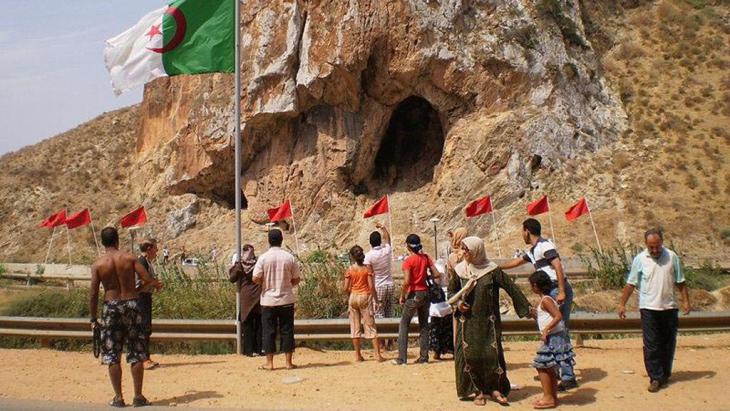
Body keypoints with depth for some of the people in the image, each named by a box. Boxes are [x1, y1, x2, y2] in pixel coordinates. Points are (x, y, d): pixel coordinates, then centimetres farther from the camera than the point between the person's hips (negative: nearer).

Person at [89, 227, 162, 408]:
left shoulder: (97, 264, -3)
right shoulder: (129, 258, -3)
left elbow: (93, 294, -4)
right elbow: (148, 280, -9)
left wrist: (93, 319, 5)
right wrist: (157, 284, 13)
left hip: (111, 307, 0)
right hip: (131, 304, 0)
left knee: (112, 355, 9)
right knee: (136, 354, 8)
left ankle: (118, 397, 9)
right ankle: (138, 396, 9)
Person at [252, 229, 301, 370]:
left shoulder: (263, 258, -8)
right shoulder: (289, 257, -3)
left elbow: (256, 278, -10)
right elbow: (296, 279, 2)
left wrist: (266, 281, 10)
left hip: (268, 300, -1)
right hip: (286, 300, 1)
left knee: (268, 331, 5)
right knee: (287, 331, 7)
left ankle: (269, 363, 7)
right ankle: (289, 362, 8)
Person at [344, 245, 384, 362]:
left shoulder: (350, 270, -4)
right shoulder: (367, 269, -5)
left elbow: (346, 288, -5)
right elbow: (371, 286, -8)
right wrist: (376, 299, 2)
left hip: (353, 297, 1)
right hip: (365, 297, -1)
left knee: (355, 326, 8)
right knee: (370, 326, 2)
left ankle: (358, 355, 10)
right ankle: (378, 354, -2)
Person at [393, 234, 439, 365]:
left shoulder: (408, 261, -13)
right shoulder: (425, 257, 3)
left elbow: (406, 281, -19)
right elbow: (436, 274, 0)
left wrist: (402, 296, -7)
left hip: (414, 294, -5)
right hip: (426, 293, 5)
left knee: (403, 325, 4)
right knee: (424, 325, 13)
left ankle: (402, 358, 0)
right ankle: (424, 357, 14)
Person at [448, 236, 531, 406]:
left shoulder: (492, 270, -7)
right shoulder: (460, 270, 2)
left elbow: (511, 287, -7)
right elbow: (451, 291, 15)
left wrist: (527, 308, -9)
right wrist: (457, 302, -6)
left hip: (488, 321, -2)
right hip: (468, 321, 2)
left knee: (492, 353, -4)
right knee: (470, 355, 0)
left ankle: (495, 388, 12)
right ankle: (477, 391, 12)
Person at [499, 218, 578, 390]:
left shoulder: (544, 246, -10)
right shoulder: (533, 251, 20)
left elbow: (558, 266, -20)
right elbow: (517, 262, 35)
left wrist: (561, 292, -27)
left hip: (558, 291, -10)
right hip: (551, 292, 10)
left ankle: (568, 377, -13)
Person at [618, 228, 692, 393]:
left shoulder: (672, 257, 3)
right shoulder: (640, 259, -2)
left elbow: (680, 282, 10)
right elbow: (631, 283, 3)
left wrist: (686, 301, 3)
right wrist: (622, 304, 1)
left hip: (669, 307, 2)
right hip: (649, 308, -2)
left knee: (668, 344, 10)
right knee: (651, 345, -6)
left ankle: (665, 374, 24)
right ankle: (656, 378, -2)